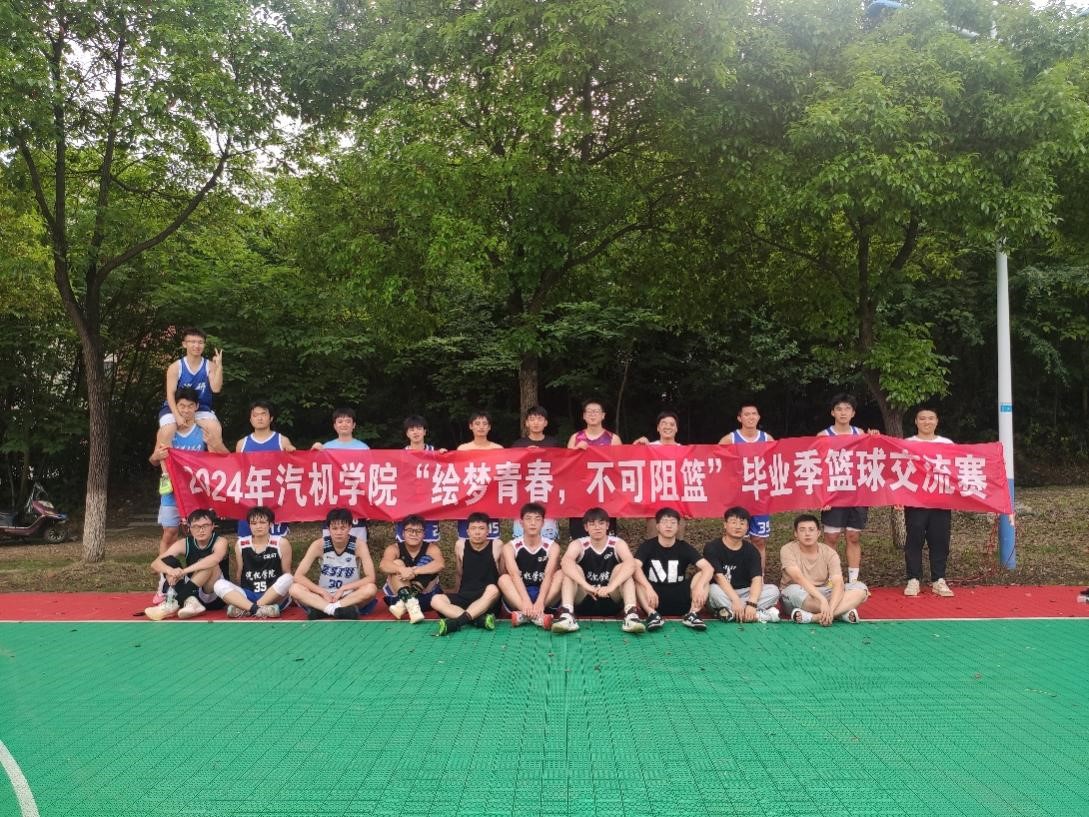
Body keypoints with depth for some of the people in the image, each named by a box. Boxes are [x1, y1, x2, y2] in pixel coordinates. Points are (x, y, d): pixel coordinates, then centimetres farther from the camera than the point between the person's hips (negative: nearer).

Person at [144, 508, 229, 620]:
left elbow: (215, 559, -38)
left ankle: (174, 604, -32)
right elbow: (155, 564, -13)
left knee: (208, 565, -30)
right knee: (168, 561, -12)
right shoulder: (184, 543, -3)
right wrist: (171, 571, -36)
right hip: (193, 592, 4)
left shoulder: (220, 542, -13)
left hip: (215, 598, -4)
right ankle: (189, 601, -33)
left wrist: (183, 571, -42)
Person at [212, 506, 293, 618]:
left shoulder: (281, 543, -2)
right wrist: (238, 597, -1)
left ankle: (246, 609, -23)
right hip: (247, 597, 2)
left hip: (275, 598, -2)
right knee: (220, 584, -19)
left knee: (288, 579, -31)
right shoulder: (240, 544, 4)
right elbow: (238, 576, 10)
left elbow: (287, 575, 2)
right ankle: (258, 609, -36)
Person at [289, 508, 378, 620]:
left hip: (351, 598, -1)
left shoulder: (358, 545, -10)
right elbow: (298, 576, -12)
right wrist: (323, 592, -21)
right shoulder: (319, 545, -9)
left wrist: (342, 589, -21)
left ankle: (321, 610, -31)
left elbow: (370, 578, -15)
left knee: (371, 588, -32)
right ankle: (335, 610, -40)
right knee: (295, 588, -25)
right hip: (324, 597, 1)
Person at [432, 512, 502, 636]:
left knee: (492, 589, -37)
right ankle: (480, 619, -38)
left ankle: (455, 622, -40)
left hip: (488, 601, -2)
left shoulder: (496, 545, -2)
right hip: (464, 597, 3)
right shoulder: (460, 545, 3)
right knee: (436, 600, -24)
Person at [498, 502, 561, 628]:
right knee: (503, 579, -26)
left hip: (545, 597, 0)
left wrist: (540, 601, -37)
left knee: (560, 575, -23)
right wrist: (526, 601, -38)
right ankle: (537, 615, -46)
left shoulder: (552, 546, -2)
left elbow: (548, 575, -18)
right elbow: (515, 575, -20)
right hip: (518, 599, 0)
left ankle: (525, 614, -36)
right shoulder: (510, 547, -3)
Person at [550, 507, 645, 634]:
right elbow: (565, 563, -31)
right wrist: (587, 586, -46)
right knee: (572, 569, -22)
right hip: (583, 601, 0)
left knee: (622, 568, -21)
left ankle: (631, 613, -38)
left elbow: (631, 564, -29)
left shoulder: (618, 544, -7)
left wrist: (611, 587, -44)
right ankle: (567, 614, -41)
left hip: (611, 601, 0)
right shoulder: (578, 544, -7)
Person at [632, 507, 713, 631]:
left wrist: (699, 586, -32)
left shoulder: (684, 547, 2)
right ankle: (652, 614, -32)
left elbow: (708, 568, -12)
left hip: (681, 602, 1)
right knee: (635, 576, -24)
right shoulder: (647, 546, -2)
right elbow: (635, 567, -21)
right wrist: (648, 588, -38)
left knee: (702, 575, -15)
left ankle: (692, 614, -22)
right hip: (654, 601, -1)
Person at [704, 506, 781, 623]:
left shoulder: (751, 550, 0)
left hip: (743, 593, 3)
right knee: (714, 590, -37)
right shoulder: (712, 547, -9)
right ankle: (759, 615, -33)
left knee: (773, 590, -18)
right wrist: (736, 600, -33)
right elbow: (719, 576, -20)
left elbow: (757, 579, -13)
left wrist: (751, 603, -31)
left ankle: (730, 613, -29)